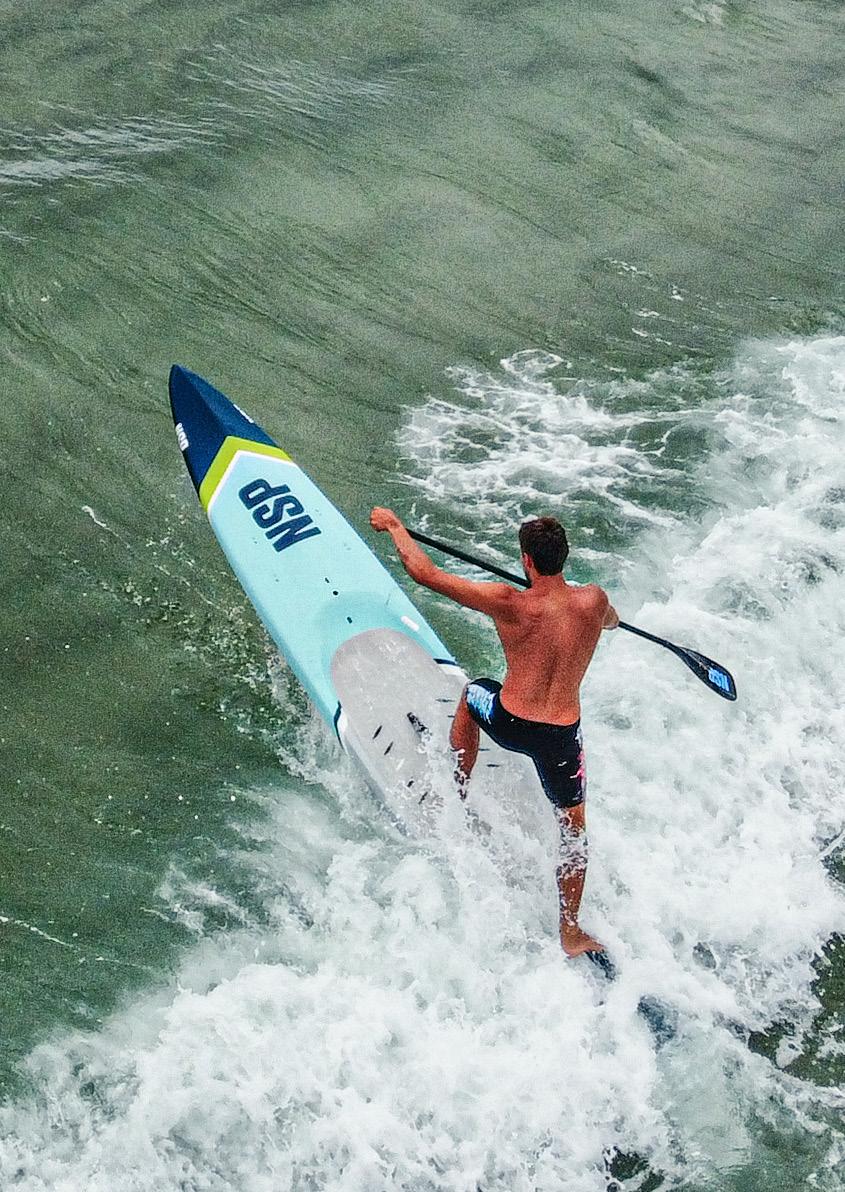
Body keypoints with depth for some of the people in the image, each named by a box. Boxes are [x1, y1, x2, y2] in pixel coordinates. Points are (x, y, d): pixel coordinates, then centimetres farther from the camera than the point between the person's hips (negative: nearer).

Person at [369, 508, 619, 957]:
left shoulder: (508, 604, -19)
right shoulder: (593, 601, -11)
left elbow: (424, 572, -12)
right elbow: (612, 621, 18)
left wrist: (393, 524, 3)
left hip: (509, 724, -1)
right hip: (562, 735, 1)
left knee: (473, 693, 33)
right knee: (574, 828, 19)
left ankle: (458, 797, 41)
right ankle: (570, 932, 24)